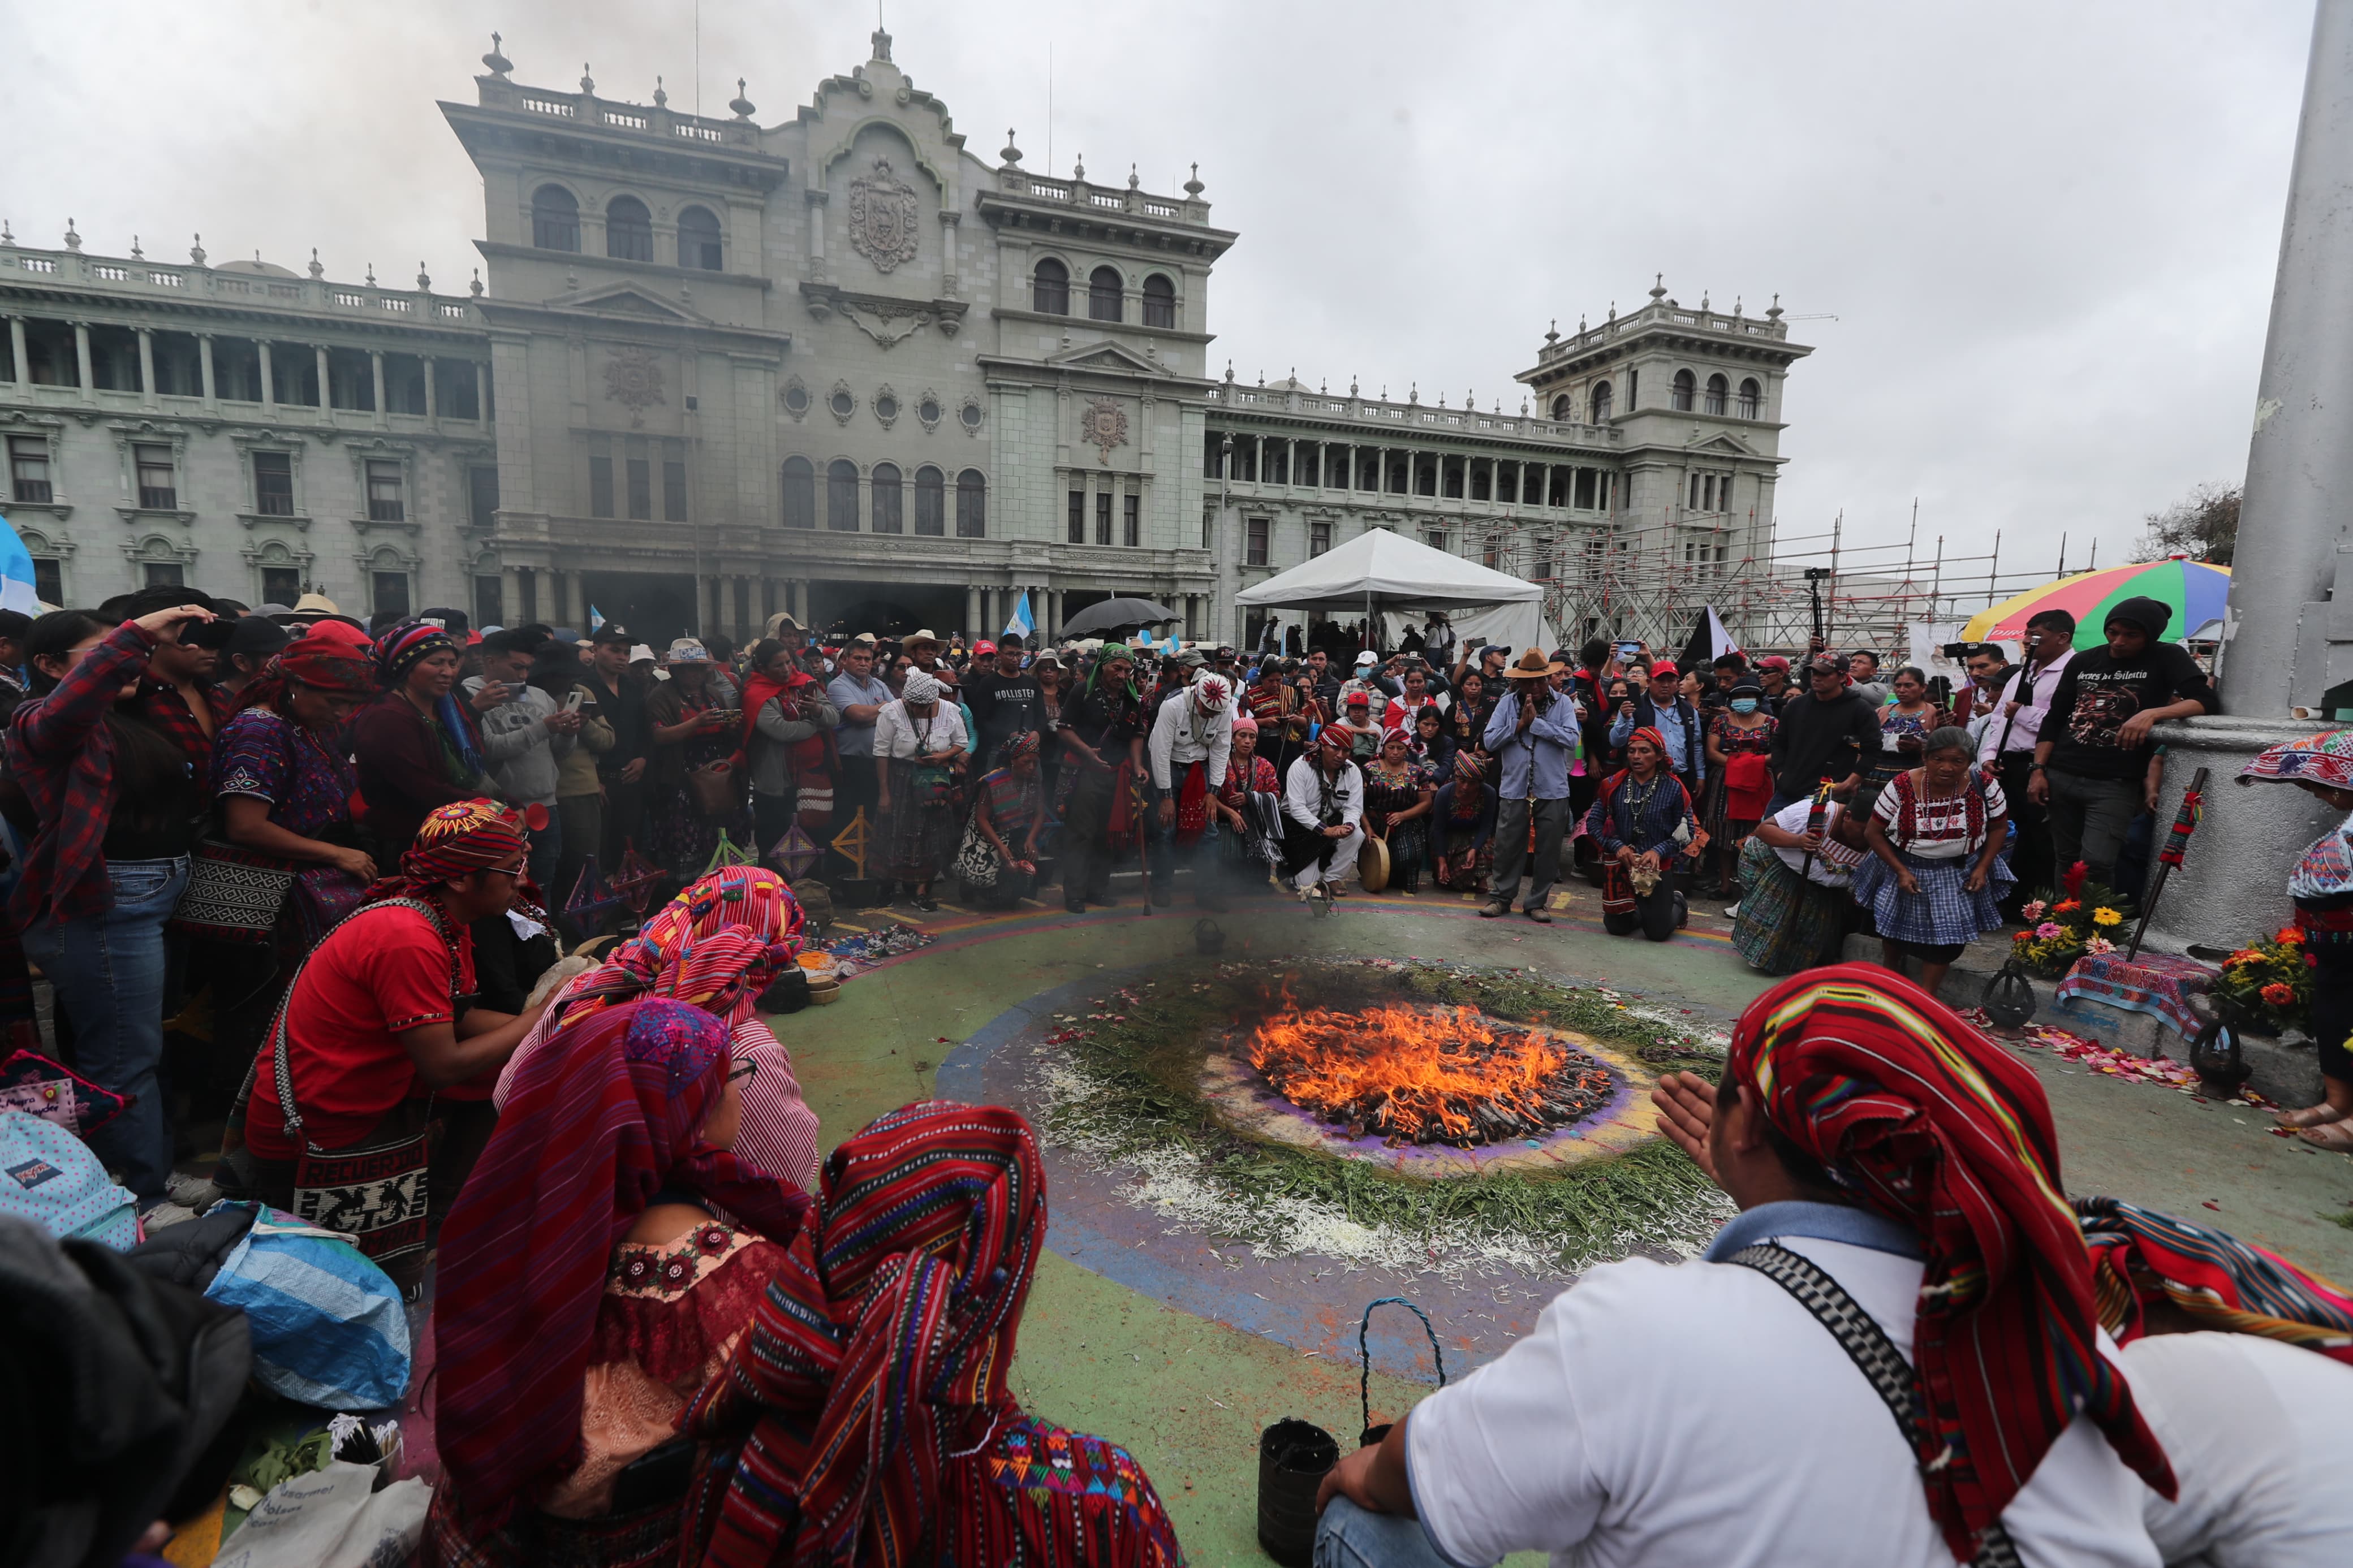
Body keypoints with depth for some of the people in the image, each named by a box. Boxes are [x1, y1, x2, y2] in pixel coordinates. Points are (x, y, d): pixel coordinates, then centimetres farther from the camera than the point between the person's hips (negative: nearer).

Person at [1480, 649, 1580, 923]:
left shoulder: (1563, 703, 0)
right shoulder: (1507, 703, 3)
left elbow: (1571, 740, -14)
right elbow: (1490, 741, -3)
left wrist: (1536, 721, -15)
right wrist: (1520, 723, -11)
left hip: (1552, 790, 0)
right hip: (1515, 788, 0)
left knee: (1547, 849, 7)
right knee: (1508, 846, 6)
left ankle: (1537, 901, 20)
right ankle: (1501, 896, 22)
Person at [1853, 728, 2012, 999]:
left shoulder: (1984, 786, -17)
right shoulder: (1902, 787, -22)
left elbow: (1999, 827, -1)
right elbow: (1873, 833, -14)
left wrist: (1982, 868, -10)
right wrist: (1901, 871, -18)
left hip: (1959, 872, 1)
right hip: (1905, 866, -1)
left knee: (1949, 933, 2)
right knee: (1895, 921, 18)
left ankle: (1926, 995, 21)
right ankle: (1891, 967, 49)